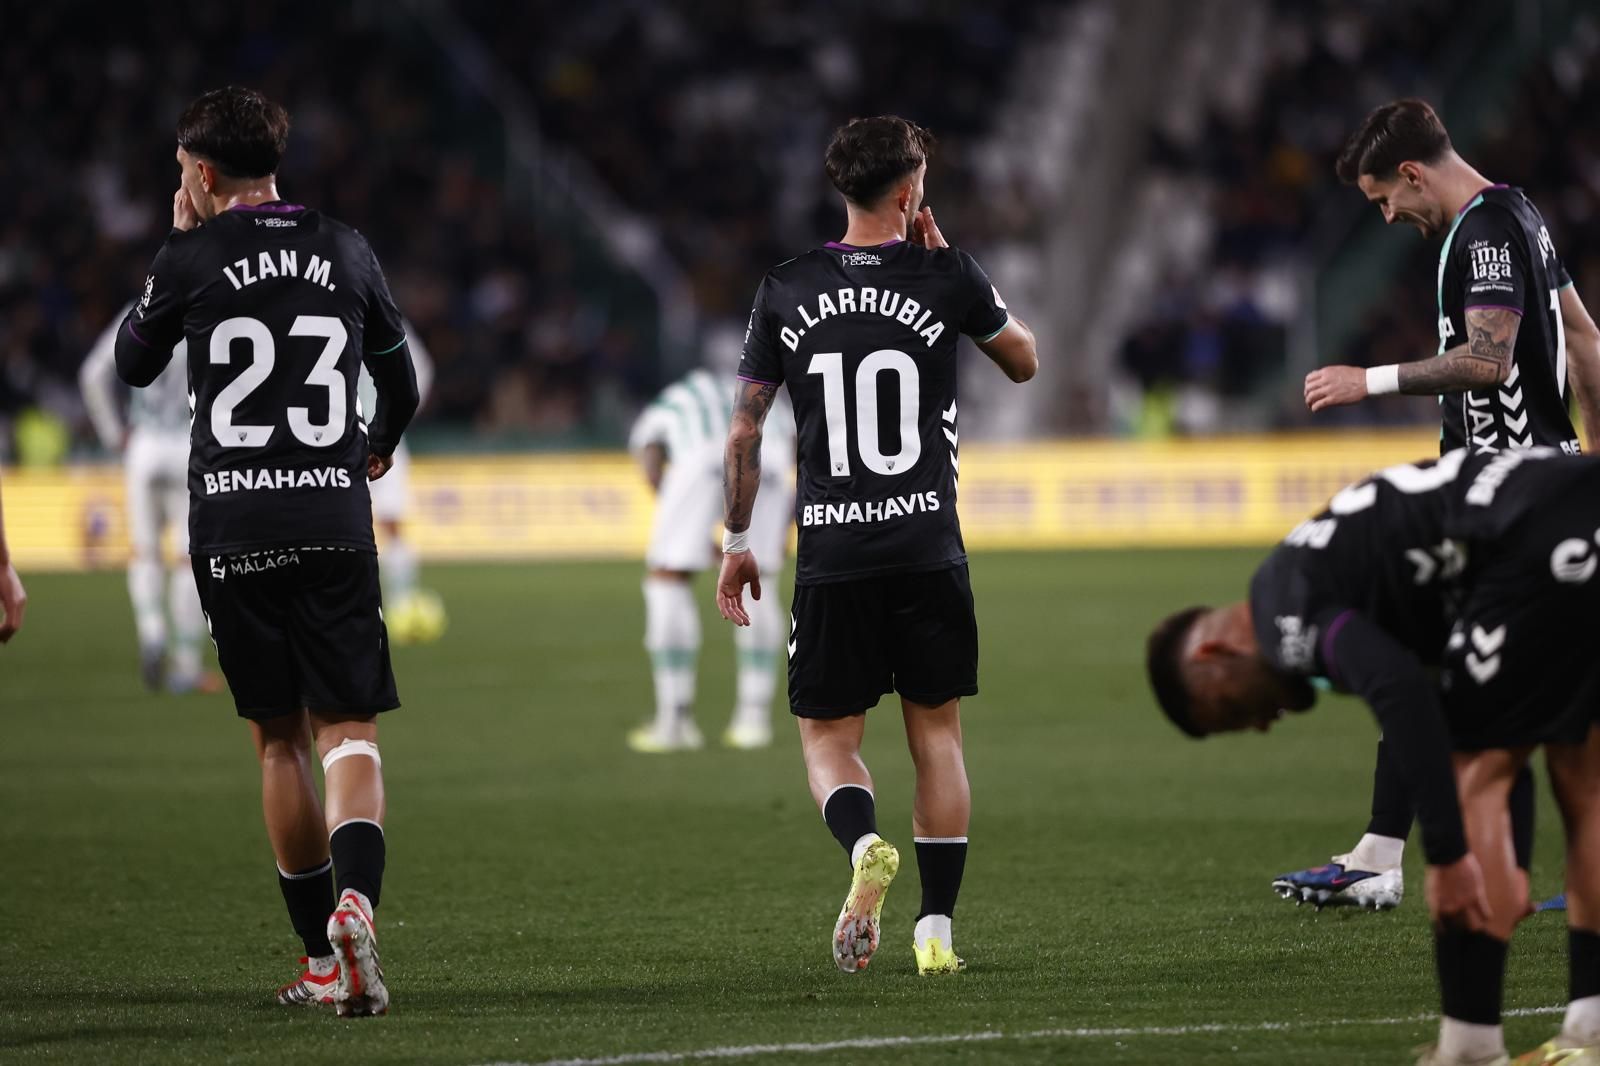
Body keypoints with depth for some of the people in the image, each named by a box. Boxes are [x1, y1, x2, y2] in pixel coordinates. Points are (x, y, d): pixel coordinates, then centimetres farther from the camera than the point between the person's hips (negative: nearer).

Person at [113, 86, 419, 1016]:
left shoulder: (191, 258, -2)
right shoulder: (346, 252, 7)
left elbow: (135, 365, 16)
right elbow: (400, 382, 21)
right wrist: (381, 446, 42)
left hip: (233, 527, -1)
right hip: (334, 520, 1)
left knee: (280, 739, 9)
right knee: (348, 731, 0)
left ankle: (323, 957, 11)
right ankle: (357, 898, -27)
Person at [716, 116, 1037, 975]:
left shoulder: (785, 291, 2)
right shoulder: (946, 278, -3)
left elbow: (743, 432, 4)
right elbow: (1023, 361, 16)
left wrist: (737, 543, 14)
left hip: (830, 556, 1)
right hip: (929, 551, -1)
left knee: (827, 735, 9)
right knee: (936, 732, 9)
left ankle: (864, 844, -22)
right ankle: (936, 927, 6)